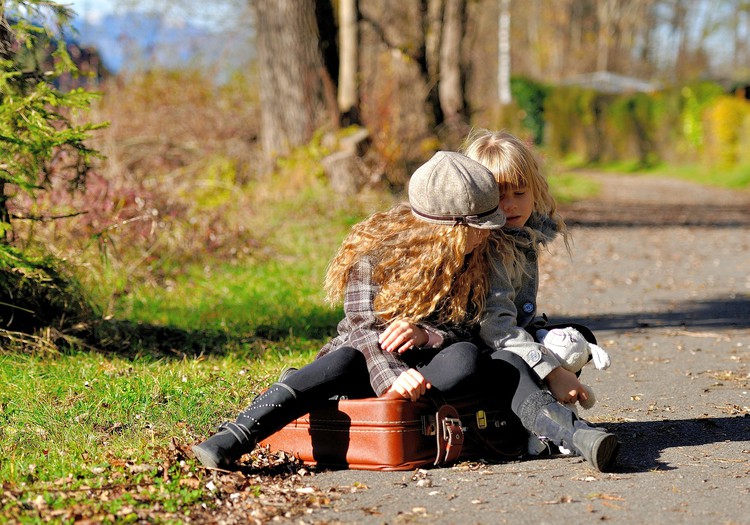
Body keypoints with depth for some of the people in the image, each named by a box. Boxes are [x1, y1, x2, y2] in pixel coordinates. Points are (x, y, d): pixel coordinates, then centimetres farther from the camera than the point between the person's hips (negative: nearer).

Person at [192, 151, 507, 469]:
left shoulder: (473, 263, -1)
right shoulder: (375, 253, -13)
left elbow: (461, 330, -5)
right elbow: (364, 327, -22)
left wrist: (425, 334, -29)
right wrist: (390, 378, -43)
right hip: (365, 363, -3)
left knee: (465, 356, -30)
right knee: (346, 360, -39)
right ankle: (235, 438, -52)